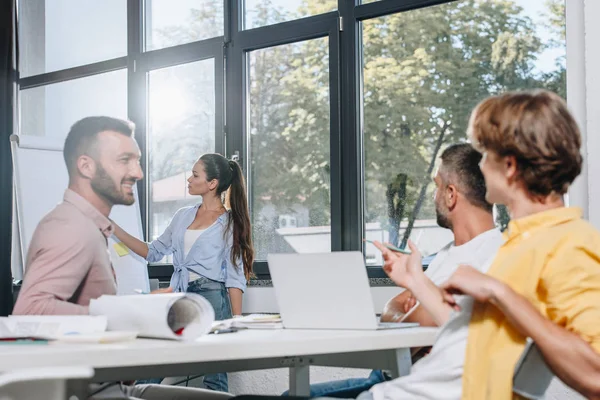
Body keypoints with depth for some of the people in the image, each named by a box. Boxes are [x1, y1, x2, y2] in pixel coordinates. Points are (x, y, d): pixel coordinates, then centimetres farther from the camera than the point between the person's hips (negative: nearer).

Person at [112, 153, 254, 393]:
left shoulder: (230, 222, -1)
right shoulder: (182, 216, 14)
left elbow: (235, 275, -3)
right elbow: (153, 252, 18)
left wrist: (237, 321, -10)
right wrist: (115, 230, 11)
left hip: (211, 298, -5)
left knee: (214, 377, -3)